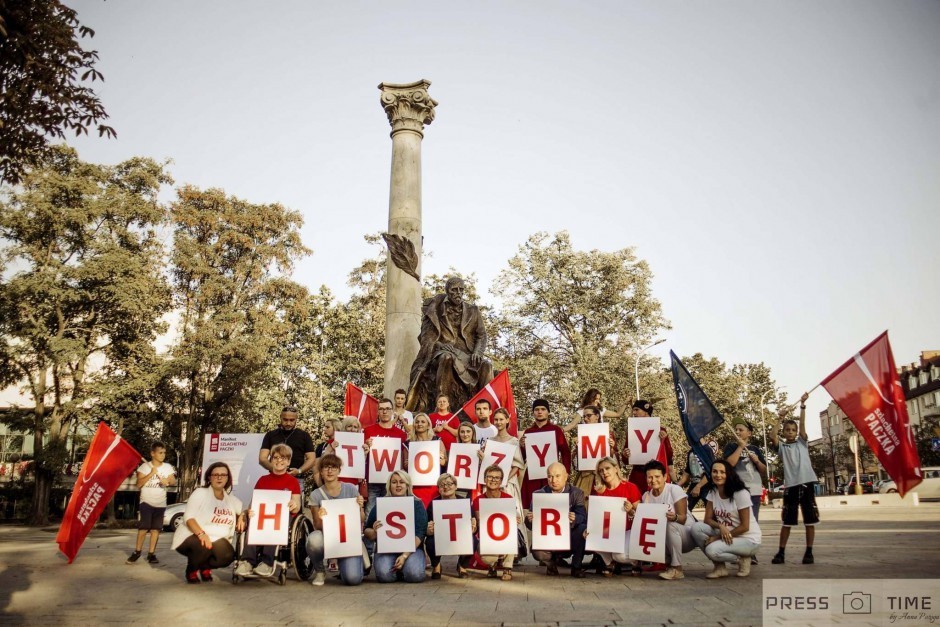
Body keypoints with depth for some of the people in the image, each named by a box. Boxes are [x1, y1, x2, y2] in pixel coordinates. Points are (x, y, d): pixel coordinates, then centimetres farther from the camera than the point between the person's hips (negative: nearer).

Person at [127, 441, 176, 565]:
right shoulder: (144, 466, -5)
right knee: (143, 528, -5)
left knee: (156, 529, 3)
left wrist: (167, 480, -17)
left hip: (160, 503, 3)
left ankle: (151, 554, 10)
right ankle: (137, 552, 9)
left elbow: (174, 481, 4)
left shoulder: (168, 467, 4)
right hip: (146, 502, -2)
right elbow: (139, 484, -10)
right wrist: (151, 473, -19)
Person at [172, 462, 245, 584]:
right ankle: (191, 570, -1)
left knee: (228, 556, -26)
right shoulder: (200, 493, -6)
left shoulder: (231, 499, 10)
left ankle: (204, 567, 10)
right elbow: (188, 517, -15)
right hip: (192, 536, -4)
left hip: (216, 540, 4)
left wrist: (242, 516, -9)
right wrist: (201, 534, -32)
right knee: (204, 548, -37)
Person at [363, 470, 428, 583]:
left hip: (412, 549, 0)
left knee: (415, 575, -28)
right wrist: (374, 532, -17)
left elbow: (419, 534, -6)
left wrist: (405, 555, -19)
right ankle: (396, 570, 6)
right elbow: (367, 531, 8)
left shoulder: (417, 504, 2)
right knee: (384, 574, -29)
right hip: (386, 549, 0)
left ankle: (404, 565, 6)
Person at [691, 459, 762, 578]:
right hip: (725, 533, 7)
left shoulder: (741, 494, -18)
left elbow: (745, 527, -17)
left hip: (748, 538, -6)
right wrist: (720, 526, -25)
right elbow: (708, 519, -2)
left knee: (712, 549, -30)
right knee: (696, 527, -17)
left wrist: (718, 537, -19)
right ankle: (720, 567, -3)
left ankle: (742, 560, 0)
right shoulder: (712, 492, 0)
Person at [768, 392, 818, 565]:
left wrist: (802, 405, -9)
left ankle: (809, 552, 12)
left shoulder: (802, 443, 10)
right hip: (790, 486, 0)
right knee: (787, 521, 5)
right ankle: (781, 552, 10)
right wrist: (775, 426, 3)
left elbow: (802, 424, -1)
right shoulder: (782, 446, 8)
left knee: (810, 520, 3)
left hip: (806, 483, 0)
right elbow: (772, 437, -11)